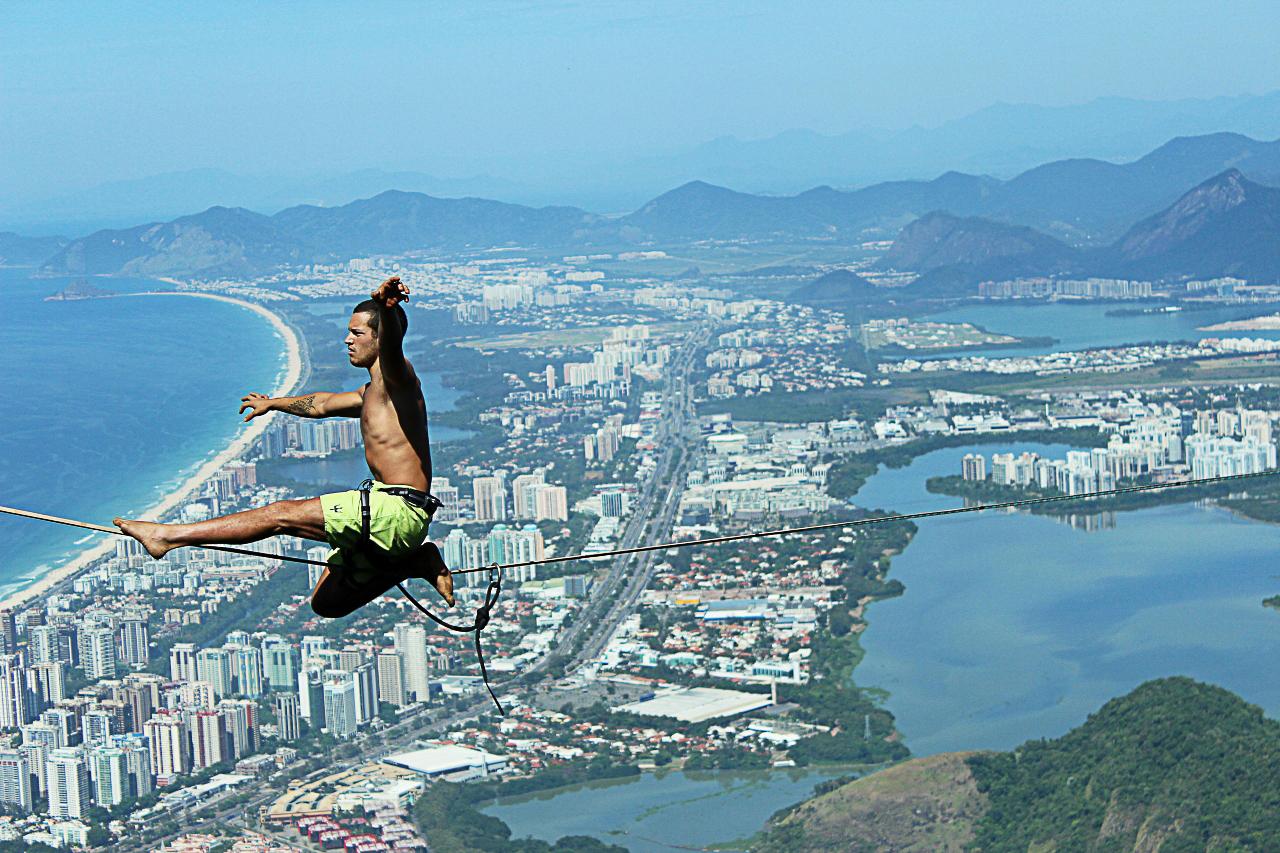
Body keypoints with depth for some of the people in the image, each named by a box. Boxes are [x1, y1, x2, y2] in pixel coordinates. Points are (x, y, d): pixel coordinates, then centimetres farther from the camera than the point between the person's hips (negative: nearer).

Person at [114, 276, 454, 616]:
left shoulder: (395, 377, -6)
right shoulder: (371, 393, 25)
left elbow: (392, 345, -31)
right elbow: (321, 404, 44)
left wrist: (386, 308, -54)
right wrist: (273, 403, 59)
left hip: (399, 512, -10)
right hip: (388, 520, 10)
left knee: (282, 515, -10)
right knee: (326, 603, 14)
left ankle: (169, 536, -5)